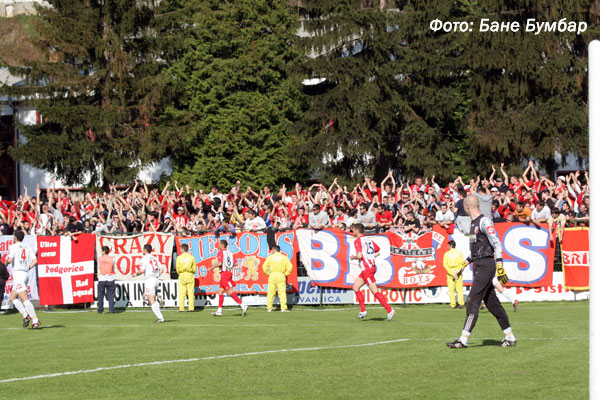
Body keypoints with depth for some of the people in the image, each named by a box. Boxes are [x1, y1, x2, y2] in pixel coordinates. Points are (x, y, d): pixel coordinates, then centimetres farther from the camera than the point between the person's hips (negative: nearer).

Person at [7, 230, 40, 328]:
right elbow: (35, 261, 6)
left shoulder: (13, 247, -2)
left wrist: (6, 261, 6)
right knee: (12, 297, 15)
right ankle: (25, 314, 0)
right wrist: (28, 268, 14)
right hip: (26, 274, 8)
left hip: (18, 273, -8)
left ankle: (35, 320, -21)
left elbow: (10, 259, -15)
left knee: (25, 299, -13)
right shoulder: (27, 248, 16)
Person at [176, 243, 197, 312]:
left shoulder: (179, 257, -3)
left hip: (182, 275, 0)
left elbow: (177, 268, -1)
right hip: (190, 275, 0)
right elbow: (194, 268, 1)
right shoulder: (191, 257, -2)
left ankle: (181, 308, 0)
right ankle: (190, 308, 0)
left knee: (182, 293, 4)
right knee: (190, 292, 3)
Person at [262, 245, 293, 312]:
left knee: (270, 292, 6)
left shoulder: (270, 257, 3)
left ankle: (269, 308, 6)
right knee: (282, 292, -2)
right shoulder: (284, 257, 4)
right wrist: (286, 273, 5)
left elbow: (265, 266, -3)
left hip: (272, 275, 0)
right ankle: (283, 308, -9)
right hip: (281, 275, 0)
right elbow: (289, 266, -4)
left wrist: (268, 273, 8)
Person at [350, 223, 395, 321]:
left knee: (375, 291, -10)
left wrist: (353, 257, -1)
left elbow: (359, 255, -21)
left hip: (366, 268, -9)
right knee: (355, 286, 15)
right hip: (371, 266, 9)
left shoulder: (358, 241, -10)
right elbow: (377, 252, 21)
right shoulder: (368, 240, 14)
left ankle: (389, 310, -14)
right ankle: (363, 311, 13)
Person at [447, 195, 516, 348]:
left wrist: (499, 265, -25)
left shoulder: (484, 222, -13)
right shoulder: (474, 222, 16)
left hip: (486, 265, -10)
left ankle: (463, 340, -14)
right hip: (479, 265, 10)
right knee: (492, 302, 11)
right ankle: (510, 337, 17)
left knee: (472, 301, -12)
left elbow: (496, 243, -19)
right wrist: (466, 262, 26)